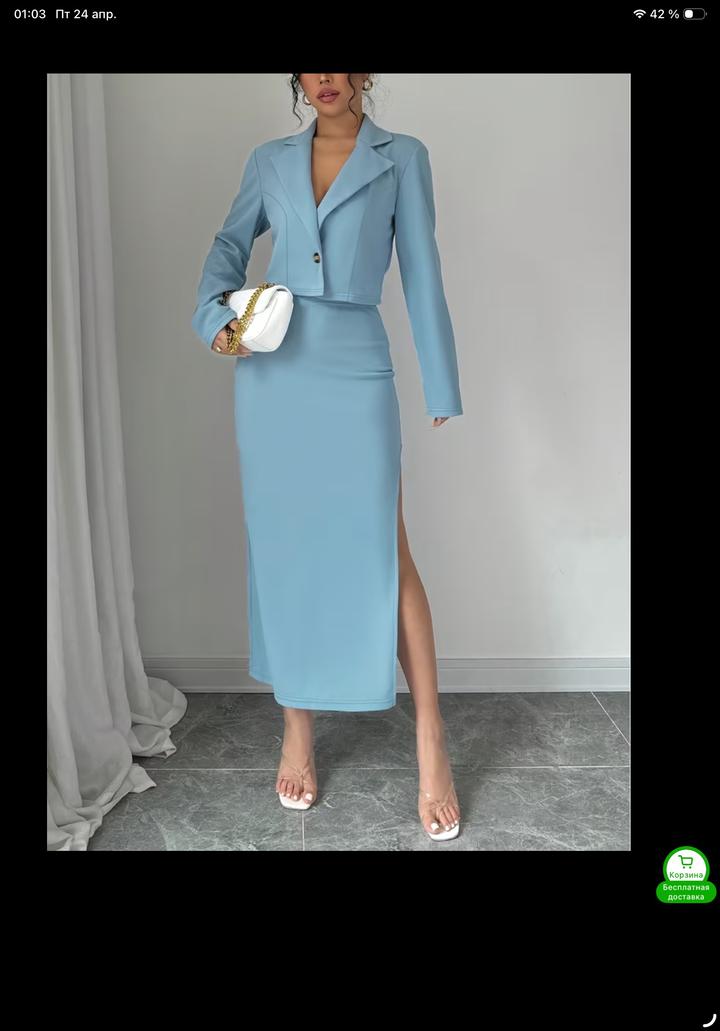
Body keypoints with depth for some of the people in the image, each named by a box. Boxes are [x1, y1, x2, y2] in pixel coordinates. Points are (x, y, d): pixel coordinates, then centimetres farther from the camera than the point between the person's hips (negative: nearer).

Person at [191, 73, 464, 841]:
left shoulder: (402, 157, 8)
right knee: (284, 552, 5)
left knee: (383, 554, -6)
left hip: (355, 372, -3)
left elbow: (420, 274, 4)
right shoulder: (270, 160, 15)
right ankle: (298, 733, 19)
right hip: (271, 373, 3)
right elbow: (230, 245, 16)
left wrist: (441, 387, 1)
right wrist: (215, 315, -6)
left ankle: (431, 747, 3)